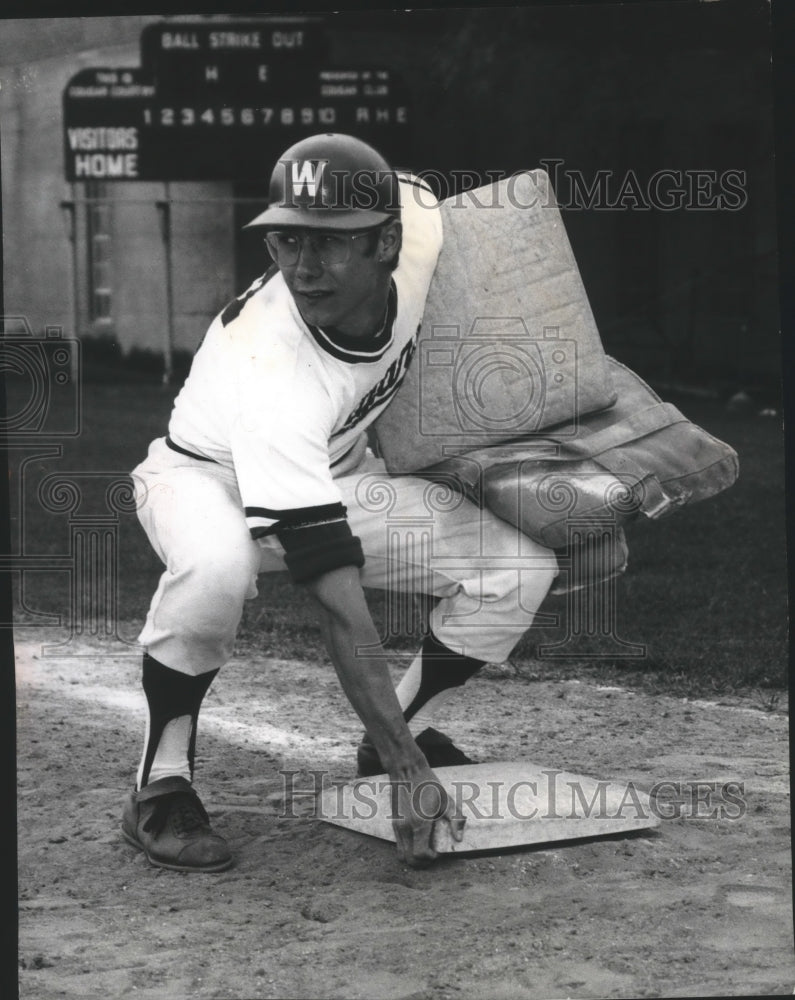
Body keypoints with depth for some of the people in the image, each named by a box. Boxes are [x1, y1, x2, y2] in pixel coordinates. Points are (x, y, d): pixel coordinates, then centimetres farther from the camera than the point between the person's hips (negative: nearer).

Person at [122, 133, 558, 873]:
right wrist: (407, 771, -44)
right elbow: (339, 606, -42)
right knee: (216, 565, -42)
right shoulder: (268, 375, -41)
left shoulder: (418, 221, -28)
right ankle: (162, 780, -19)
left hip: (336, 475, 6)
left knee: (520, 561, -13)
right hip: (207, 480, -6)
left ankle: (409, 723, 10)